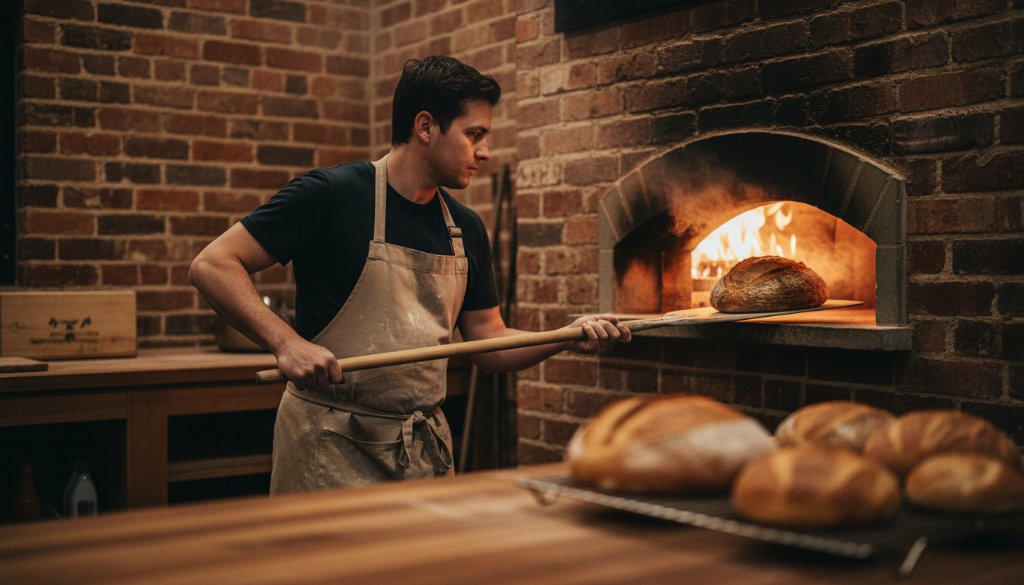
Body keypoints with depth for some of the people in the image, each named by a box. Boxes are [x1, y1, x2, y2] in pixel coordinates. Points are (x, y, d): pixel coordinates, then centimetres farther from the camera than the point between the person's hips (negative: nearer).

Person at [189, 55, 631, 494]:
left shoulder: (466, 228, 8)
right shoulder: (330, 194, -12)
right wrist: (285, 342, -26)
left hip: (426, 446, 6)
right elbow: (212, 266, -13)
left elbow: (488, 344, 12)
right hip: (332, 444, -6)